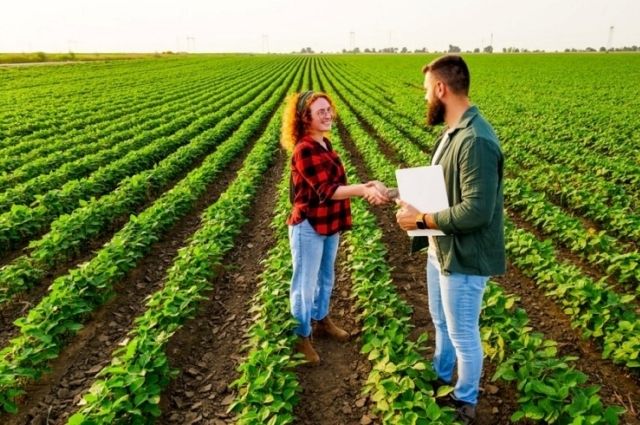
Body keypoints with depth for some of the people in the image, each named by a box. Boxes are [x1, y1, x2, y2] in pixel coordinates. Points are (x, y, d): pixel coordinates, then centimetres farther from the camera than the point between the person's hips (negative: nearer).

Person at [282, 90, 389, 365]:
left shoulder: (324, 143, 6)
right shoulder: (304, 150, -21)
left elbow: (335, 184, 9)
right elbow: (326, 191, -26)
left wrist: (366, 187, -5)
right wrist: (364, 190, -33)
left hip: (329, 225, 9)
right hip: (308, 228, -9)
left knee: (325, 278, 23)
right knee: (305, 285, 6)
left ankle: (321, 321, 44)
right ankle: (301, 338, 23)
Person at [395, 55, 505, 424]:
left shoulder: (476, 141, -28)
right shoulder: (452, 132, 3)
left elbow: (476, 212, -30)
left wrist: (421, 219, -22)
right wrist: (414, 200, 0)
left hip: (463, 258, -9)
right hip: (441, 249, 10)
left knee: (463, 334, 12)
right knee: (441, 322, 27)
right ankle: (440, 377, 51)